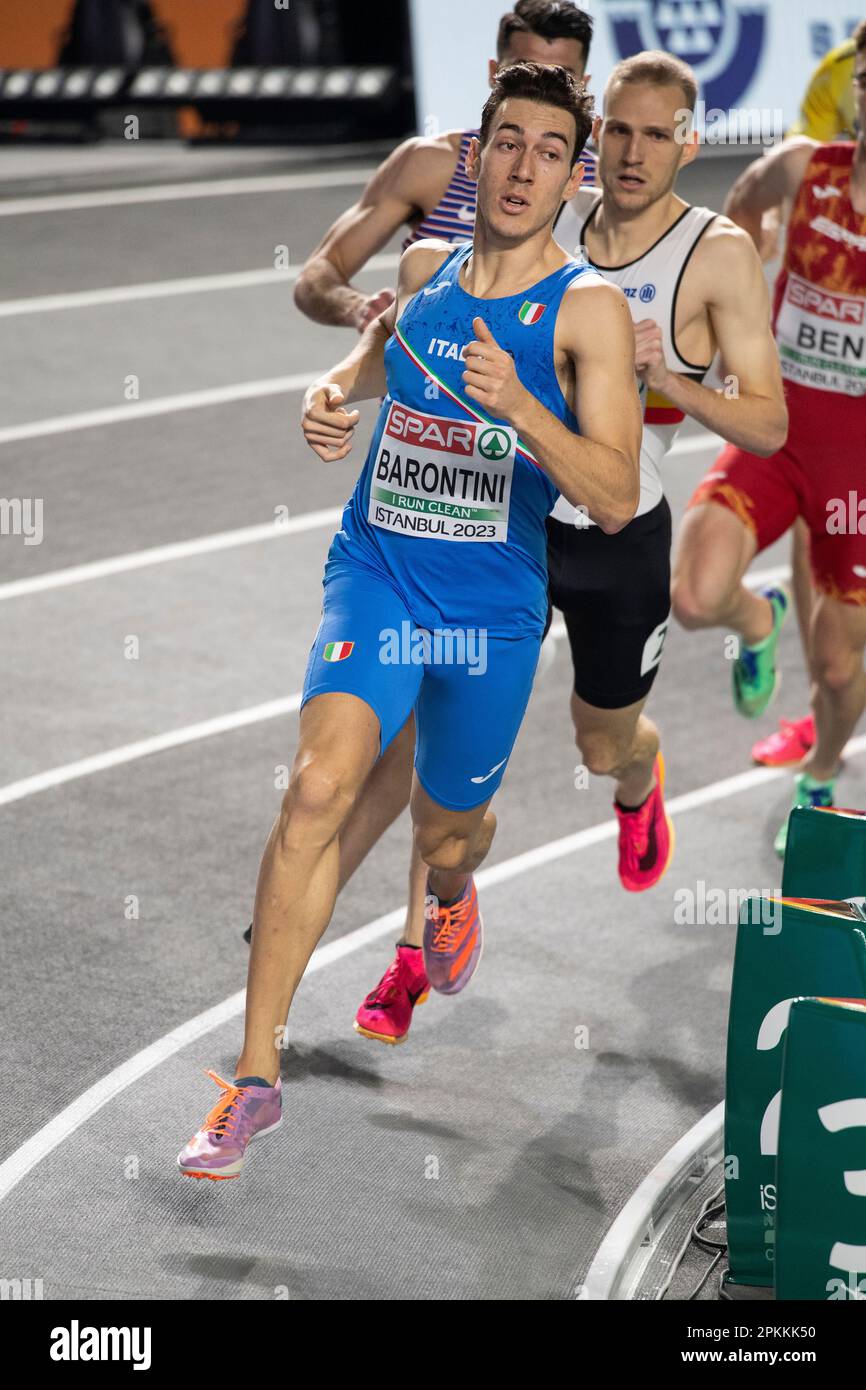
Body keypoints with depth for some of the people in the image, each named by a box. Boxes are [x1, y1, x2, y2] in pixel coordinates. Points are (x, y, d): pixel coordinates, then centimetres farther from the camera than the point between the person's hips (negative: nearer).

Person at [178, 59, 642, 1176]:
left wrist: (520, 406, -32)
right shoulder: (423, 267, 3)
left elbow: (617, 501, -18)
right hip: (376, 576, 1)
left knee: (447, 828, 17)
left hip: (493, 611, -1)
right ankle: (256, 1076, -19)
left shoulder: (588, 309, -10)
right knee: (320, 784, -22)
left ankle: (450, 897, 60)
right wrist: (334, 393, 5)